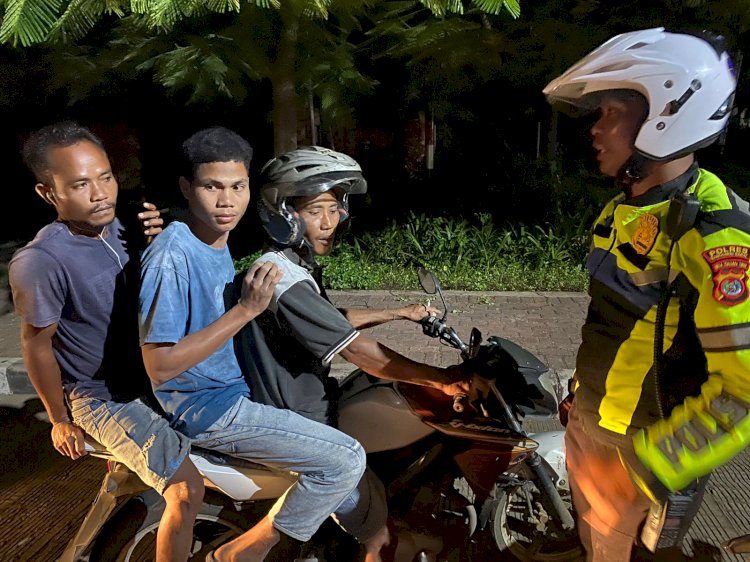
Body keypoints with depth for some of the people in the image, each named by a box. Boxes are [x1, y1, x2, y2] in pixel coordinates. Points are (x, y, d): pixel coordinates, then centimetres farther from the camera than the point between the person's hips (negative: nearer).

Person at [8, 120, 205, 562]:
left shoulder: (117, 227, -7)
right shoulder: (40, 262, -27)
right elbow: (37, 346, -15)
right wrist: (60, 420, -4)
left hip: (149, 377, 7)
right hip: (103, 399, -7)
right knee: (187, 490, -12)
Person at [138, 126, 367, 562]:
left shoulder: (219, 242, 4)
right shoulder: (171, 258, -23)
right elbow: (160, 366, -24)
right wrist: (245, 310, -27)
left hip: (236, 386, 9)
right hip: (207, 408, -9)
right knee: (347, 461, -15)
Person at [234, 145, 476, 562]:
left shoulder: (293, 263, 6)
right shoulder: (284, 281, -27)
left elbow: (335, 321, 18)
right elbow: (360, 352, -28)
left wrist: (399, 313, 20)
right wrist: (443, 378, -24)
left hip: (306, 401, 10)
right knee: (374, 519, 2)